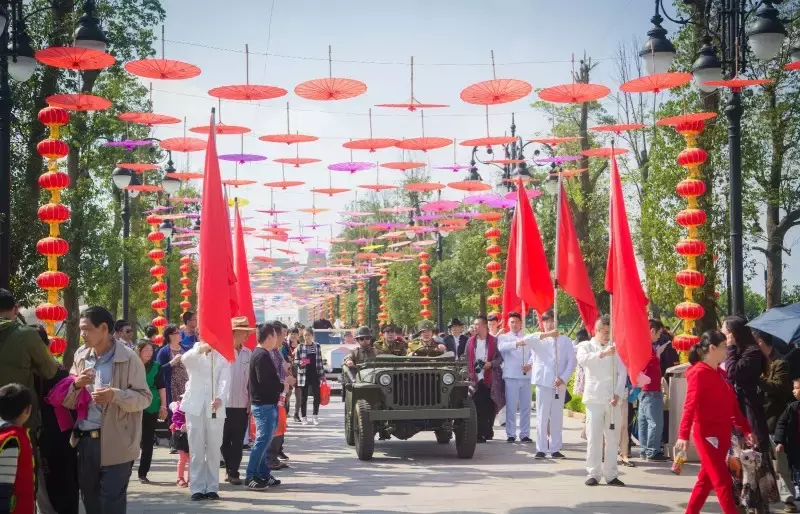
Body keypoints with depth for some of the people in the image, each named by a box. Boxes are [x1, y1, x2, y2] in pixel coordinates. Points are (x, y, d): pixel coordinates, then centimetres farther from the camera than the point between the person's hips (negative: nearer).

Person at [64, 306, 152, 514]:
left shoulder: (128, 358, -8)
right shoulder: (81, 356, 9)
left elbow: (144, 397, -9)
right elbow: (67, 402, 10)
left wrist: (115, 395, -24)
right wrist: (76, 385, -11)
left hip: (115, 444, -6)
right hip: (85, 441, 6)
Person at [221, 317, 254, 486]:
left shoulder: (248, 354, 7)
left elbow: (251, 381, 10)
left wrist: (251, 403, 7)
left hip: (242, 405, 3)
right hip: (224, 404, -3)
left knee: (238, 441, 5)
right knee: (224, 440, 7)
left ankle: (233, 472, 12)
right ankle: (230, 469, 22)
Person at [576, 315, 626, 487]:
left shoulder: (616, 349, 12)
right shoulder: (586, 346, 5)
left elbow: (622, 373, 6)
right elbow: (582, 360, -17)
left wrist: (618, 394, -8)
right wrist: (603, 353, -32)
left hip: (613, 399, 2)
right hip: (594, 398, -2)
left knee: (613, 438, 4)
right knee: (594, 437, -2)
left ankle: (611, 474, 9)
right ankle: (593, 473, 3)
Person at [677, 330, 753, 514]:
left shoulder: (721, 374, 14)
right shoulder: (699, 373, -12)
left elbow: (732, 406, 18)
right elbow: (690, 405, -19)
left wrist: (746, 429, 17)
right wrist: (683, 435, -26)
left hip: (722, 434, 8)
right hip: (707, 434, -8)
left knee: (707, 480, 14)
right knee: (723, 482, -8)